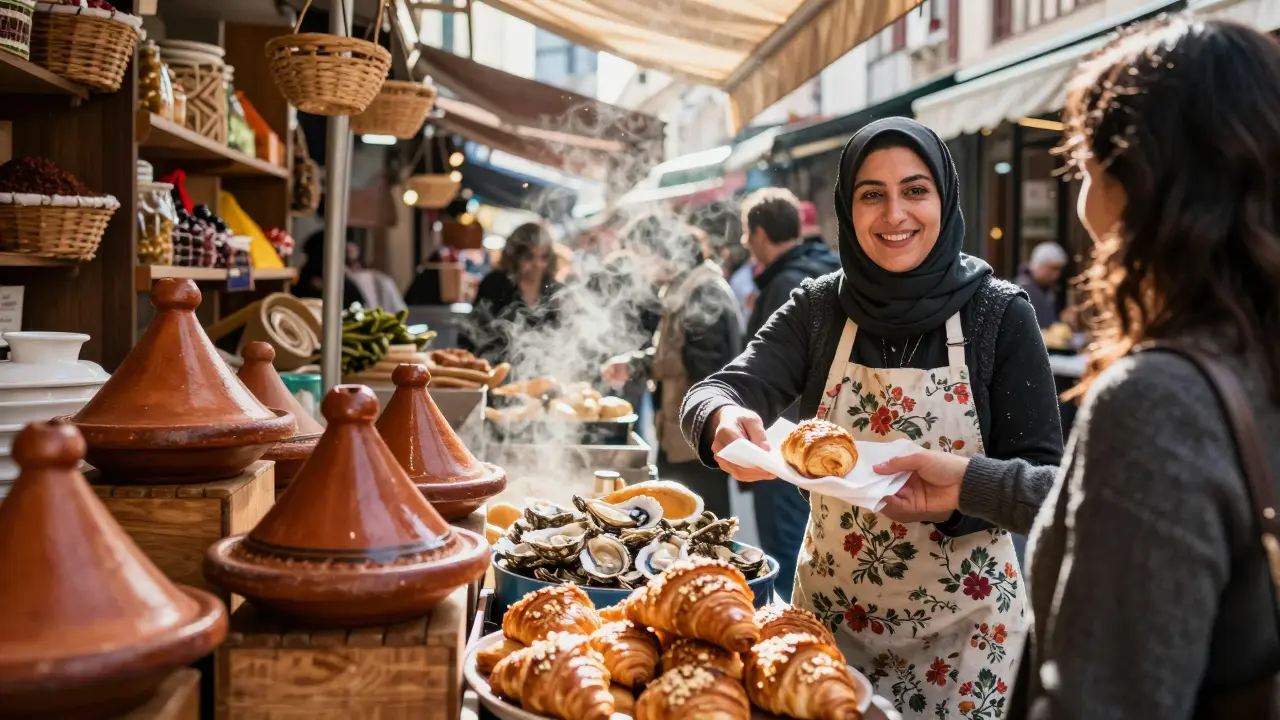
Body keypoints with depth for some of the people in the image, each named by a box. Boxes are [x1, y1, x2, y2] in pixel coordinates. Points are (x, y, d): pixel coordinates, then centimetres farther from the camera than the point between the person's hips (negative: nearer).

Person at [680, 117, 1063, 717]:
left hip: (962, 627, -2)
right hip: (831, 611, 2)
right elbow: (715, 392, -15)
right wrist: (724, 419, -39)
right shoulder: (819, 307, -5)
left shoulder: (999, 313, -10)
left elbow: (1043, 474, -11)